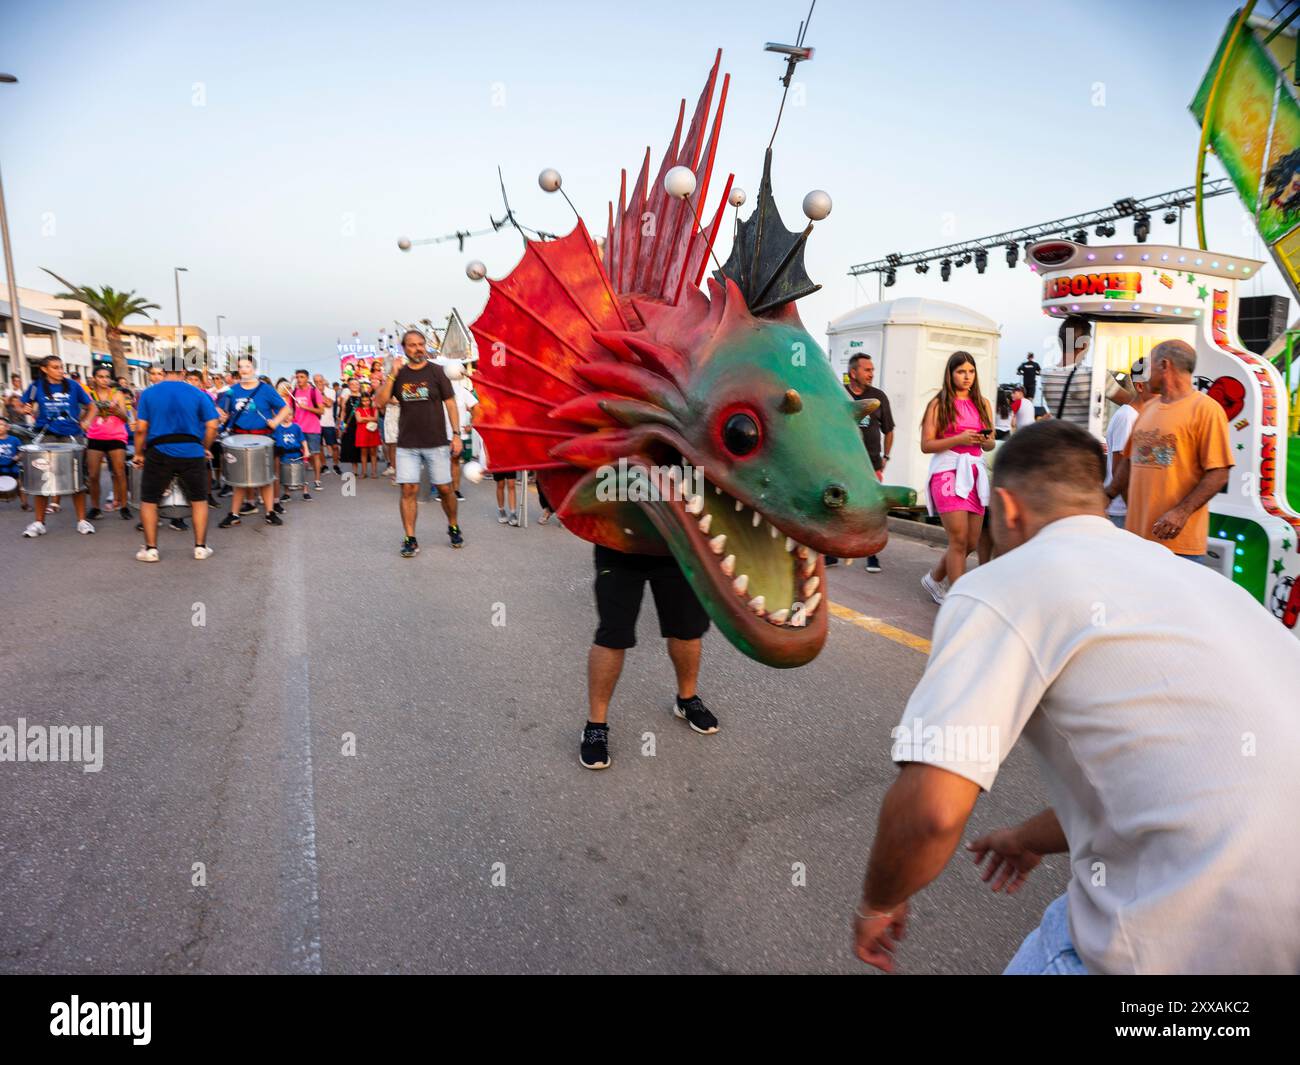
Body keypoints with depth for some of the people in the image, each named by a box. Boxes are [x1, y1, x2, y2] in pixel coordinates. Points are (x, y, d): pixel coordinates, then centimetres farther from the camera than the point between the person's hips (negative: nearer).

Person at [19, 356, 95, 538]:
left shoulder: (72, 385, 2)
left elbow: (90, 406, 9)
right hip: (48, 436, 1)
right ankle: (39, 522, 11)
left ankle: (82, 520, 8)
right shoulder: (37, 386, 3)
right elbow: (26, 406, 13)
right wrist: (27, 410, -9)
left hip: (71, 436, -1)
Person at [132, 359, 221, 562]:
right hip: (192, 453, 0)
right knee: (199, 500, 15)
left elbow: (141, 428, -2)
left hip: (159, 454, 0)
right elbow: (212, 425, -4)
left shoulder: (148, 393, 2)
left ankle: (151, 549, 14)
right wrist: (205, 448, 11)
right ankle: (200, 547, 14)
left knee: (148, 501, 14)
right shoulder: (198, 394, 2)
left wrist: (138, 454, 10)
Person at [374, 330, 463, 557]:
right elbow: (379, 403, -1)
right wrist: (391, 375, -10)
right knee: (409, 490, -4)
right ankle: (410, 540, 3)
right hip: (407, 444, 2)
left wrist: (456, 434, -6)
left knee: (445, 489, 3)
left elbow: (450, 403, 1)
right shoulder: (399, 375, 7)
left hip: (437, 443, -1)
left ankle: (453, 528, 27)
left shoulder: (436, 371, 2)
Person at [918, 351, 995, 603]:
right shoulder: (939, 404, 2)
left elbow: (990, 444, 18)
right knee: (959, 539, -13)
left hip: (975, 472, 5)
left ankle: (934, 579, 27)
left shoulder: (983, 404, 16)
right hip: (947, 471, -5)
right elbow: (926, 445, -5)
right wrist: (959, 439, -17)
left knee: (972, 542, 4)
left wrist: (985, 441, -5)